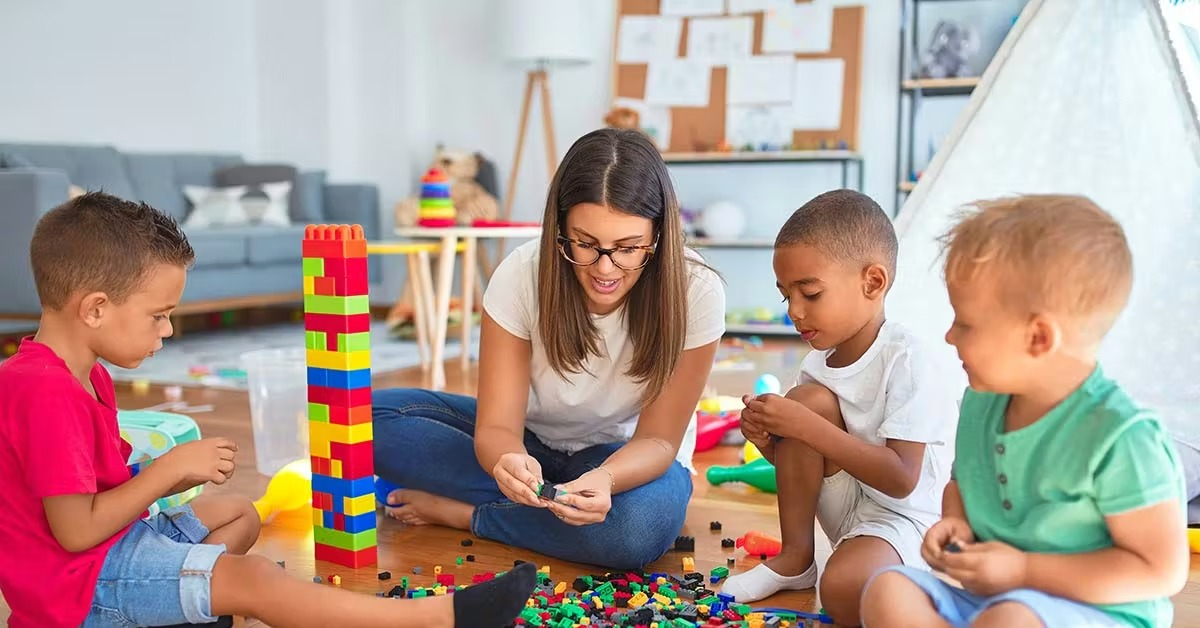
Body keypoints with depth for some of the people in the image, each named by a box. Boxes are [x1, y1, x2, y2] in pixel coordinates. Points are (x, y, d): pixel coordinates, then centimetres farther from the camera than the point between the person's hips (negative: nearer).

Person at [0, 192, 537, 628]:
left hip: (114, 545, 11)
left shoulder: (81, 375, 9)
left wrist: (178, 471, -4)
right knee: (251, 579, -25)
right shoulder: (46, 393, -24)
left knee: (239, 514, 22)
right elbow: (76, 530, -26)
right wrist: (171, 468, -18)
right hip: (83, 582, -11)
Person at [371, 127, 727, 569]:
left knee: (640, 526, -38)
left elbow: (657, 439, -19)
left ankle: (458, 512, -16)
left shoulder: (695, 293, -25)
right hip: (530, 440, 2)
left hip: (627, 457, -1)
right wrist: (510, 462, -46)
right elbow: (496, 426, -21)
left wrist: (604, 479, -42)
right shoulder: (522, 274, -23)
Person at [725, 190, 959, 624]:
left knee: (843, 588, -39)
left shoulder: (905, 360, -20)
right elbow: (804, 463, 11)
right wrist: (767, 441, -12)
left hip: (905, 515, -8)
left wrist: (807, 428, -27)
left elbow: (901, 479, -26)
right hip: (845, 505, 8)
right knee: (810, 397, -17)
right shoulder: (819, 363, 1)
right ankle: (795, 559, -5)